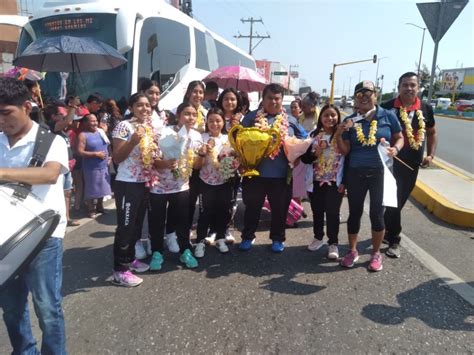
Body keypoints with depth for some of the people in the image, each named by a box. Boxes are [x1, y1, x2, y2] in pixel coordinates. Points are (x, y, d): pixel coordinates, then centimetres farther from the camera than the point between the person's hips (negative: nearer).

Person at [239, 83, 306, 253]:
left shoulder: (291, 120, 8)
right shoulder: (252, 117, 4)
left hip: (281, 174, 1)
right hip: (255, 171, -1)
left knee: (280, 208, 11)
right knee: (252, 207, 11)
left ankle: (278, 238, 29)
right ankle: (248, 237, 28)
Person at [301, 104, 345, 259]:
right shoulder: (314, 135, 4)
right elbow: (304, 158, 3)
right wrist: (314, 154, -17)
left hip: (335, 181, -3)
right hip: (316, 181, 3)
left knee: (332, 212, 2)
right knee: (317, 211, 13)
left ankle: (333, 243, 16)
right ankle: (318, 237, 33)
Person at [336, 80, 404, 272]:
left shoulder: (388, 116, -2)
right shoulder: (349, 121, 1)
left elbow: (400, 138, 5)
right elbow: (344, 151, 1)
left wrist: (395, 148, -16)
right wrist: (338, 135, -15)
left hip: (380, 172, -1)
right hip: (355, 174, 1)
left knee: (377, 213, 6)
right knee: (355, 213, 11)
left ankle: (376, 253, 27)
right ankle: (352, 251, 29)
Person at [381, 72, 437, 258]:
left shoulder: (426, 109, 5)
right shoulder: (387, 107, -7)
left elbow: (432, 133, 17)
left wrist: (431, 155, 6)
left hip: (412, 164, 4)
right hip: (391, 161, -4)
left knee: (400, 200, 15)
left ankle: (385, 230, 35)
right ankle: (394, 240, 12)